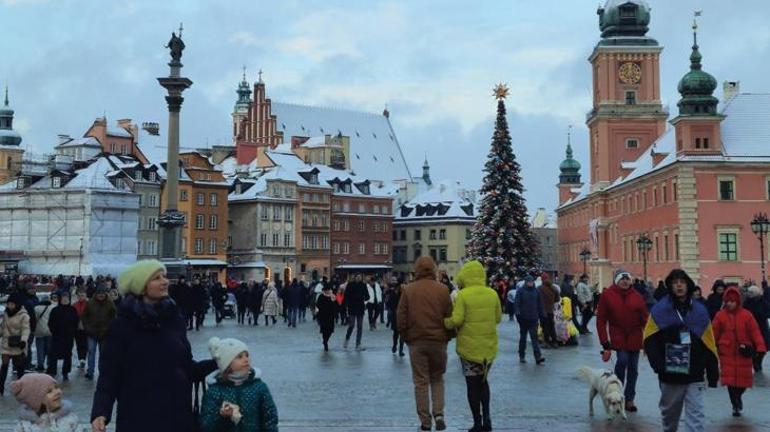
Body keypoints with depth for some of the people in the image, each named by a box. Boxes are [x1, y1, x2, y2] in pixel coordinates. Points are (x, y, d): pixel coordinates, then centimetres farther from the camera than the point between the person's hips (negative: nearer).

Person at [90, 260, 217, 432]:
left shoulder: (174, 317, 5)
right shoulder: (123, 324, -6)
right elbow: (109, 374, -9)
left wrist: (217, 363, -1)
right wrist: (100, 412, -22)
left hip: (177, 414, 4)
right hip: (138, 415, -4)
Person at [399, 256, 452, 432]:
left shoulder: (408, 290, -5)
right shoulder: (442, 289, -5)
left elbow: (400, 319, -4)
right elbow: (449, 317, -3)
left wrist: (407, 337, 10)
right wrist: (447, 336, 12)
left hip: (416, 341, -1)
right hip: (438, 341, 1)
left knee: (421, 382, 7)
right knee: (437, 379, 17)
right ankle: (438, 413, 2)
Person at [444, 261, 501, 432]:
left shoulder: (463, 294, -14)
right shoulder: (492, 294, -1)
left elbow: (456, 320, -19)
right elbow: (498, 318, 7)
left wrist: (445, 322, 1)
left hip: (469, 346, -4)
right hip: (489, 346, 4)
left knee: (472, 385, 8)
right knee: (483, 381, 22)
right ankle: (486, 418, 13)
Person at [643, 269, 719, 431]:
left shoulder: (700, 311, 2)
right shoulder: (659, 310, -3)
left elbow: (709, 345, 4)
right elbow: (650, 341, -5)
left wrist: (713, 374, 4)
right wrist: (659, 365, -18)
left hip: (694, 376, 0)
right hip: (669, 376, 0)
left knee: (696, 416, -5)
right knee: (669, 413, 17)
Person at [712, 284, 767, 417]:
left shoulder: (746, 315, -3)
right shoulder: (720, 315, -2)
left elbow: (755, 332, -6)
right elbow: (714, 334, 3)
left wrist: (760, 347, -16)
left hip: (743, 353, 0)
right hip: (727, 353, 0)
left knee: (744, 379, 6)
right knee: (730, 380, -2)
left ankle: (738, 396, 38)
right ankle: (736, 406, 13)